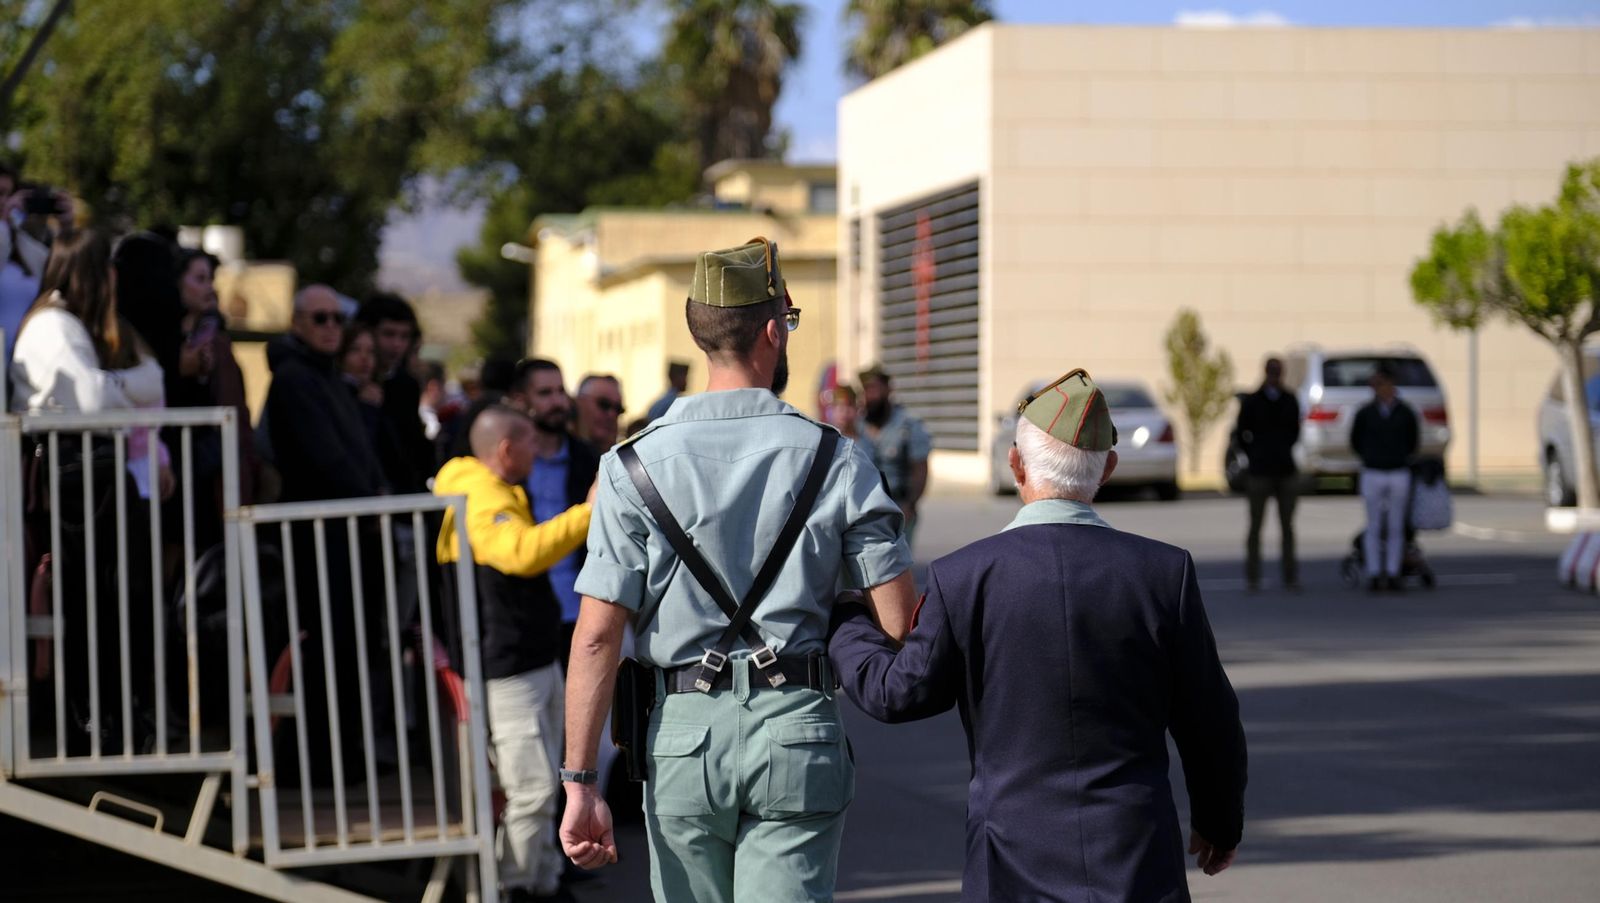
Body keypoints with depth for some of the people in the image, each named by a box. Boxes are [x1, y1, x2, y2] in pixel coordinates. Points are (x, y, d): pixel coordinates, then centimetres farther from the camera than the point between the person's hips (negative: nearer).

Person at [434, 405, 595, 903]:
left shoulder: (501, 494, 17)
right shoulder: (482, 498, -18)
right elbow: (523, 552, -38)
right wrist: (588, 513, -38)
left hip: (537, 661, 11)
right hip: (509, 670, -11)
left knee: (542, 787, 16)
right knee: (531, 790, -12)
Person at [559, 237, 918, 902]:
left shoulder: (634, 466, -1)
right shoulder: (834, 459, 0)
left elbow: (597, 635, -5)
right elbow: (900, 620, -2)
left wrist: (579, 783, -3)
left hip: (683, 731, 1)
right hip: (797, 727, -1)